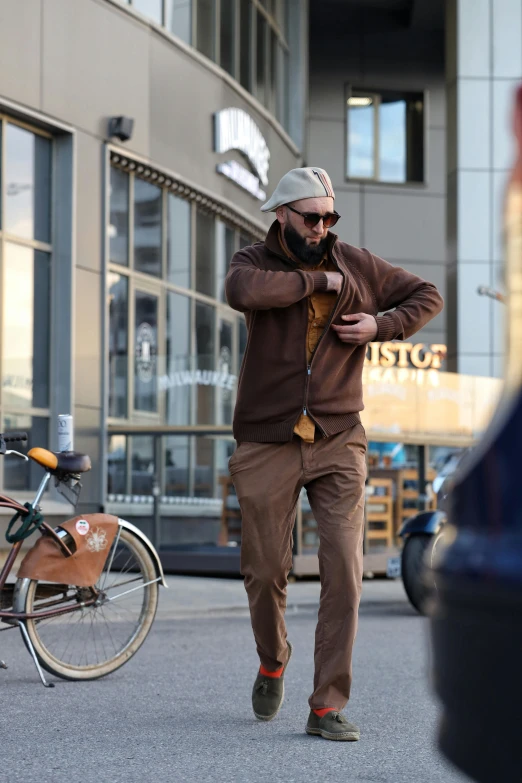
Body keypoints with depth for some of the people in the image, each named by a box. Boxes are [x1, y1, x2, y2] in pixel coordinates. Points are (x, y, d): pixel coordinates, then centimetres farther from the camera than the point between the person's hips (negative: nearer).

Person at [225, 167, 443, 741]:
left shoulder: (356, 265, 7)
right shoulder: (257, 261, 0)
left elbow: (427, 296, 18)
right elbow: (242, 291, -26)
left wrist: (381, 325, -1)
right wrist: (317, 280, -17)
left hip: (338, 443, 1)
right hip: (267, 445, -1)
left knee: (344, 573, -8)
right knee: (266, 570, 7)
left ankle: (327, 707, -3)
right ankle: (273, 663, 37)